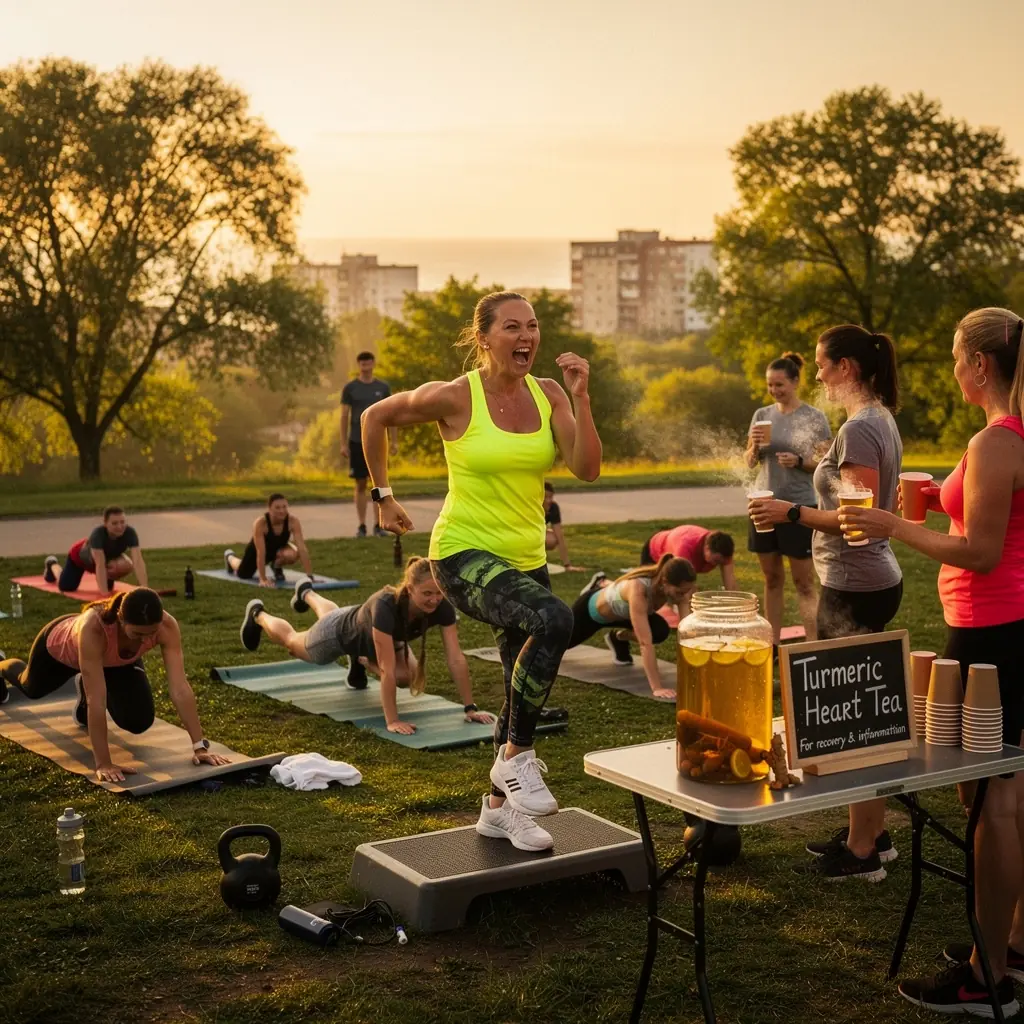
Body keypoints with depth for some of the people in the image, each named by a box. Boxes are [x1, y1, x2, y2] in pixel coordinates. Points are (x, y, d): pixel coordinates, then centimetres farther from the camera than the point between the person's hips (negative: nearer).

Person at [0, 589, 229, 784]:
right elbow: (97, 699, -50)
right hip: (60, 647, -2)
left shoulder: (167, 626, -42)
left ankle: (84, 687, 25)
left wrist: (200, 746, -49)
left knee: (139, 722, -8)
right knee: (33, 688, 27)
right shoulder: (92, 627, -50)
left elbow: (180, 687, -44)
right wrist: (103, 763, -51)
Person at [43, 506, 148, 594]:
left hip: (108, 557, 3)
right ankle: (52, 564, 41)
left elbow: (138, 561, -46)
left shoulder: (130, 533, -39)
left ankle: (108, 578, 22)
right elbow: (100, 565, -51)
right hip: (80, 555, -3)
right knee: (66, 587, 8)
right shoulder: (98, 534, -46)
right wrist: (104, 593, -58)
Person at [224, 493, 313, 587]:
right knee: (243, 575, 16)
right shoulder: (260, 522, -39)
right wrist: (263, 579, -44)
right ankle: (230, 556, 51)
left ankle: (277, 566, 6)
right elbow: (261, 553, -41)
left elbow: (302, 548, -38)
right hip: (257, 549, -1)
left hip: (278, 548, 1)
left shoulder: (293, 521, -34)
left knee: (293, 555, -32)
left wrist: (309, 576, -43)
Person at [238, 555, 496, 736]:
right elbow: (387, 669, -49)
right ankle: (257, 614, 61)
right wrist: (392, 720, -50)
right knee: (292, 642, 24)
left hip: (379, 637, 3)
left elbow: (456, 658, -34)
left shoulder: (442, 608, -36)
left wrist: (470, 708, -36)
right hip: (341, 634, -3)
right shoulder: (386, 606, -50)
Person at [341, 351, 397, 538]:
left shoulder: (383, 387, 6)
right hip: (357, 442, -1)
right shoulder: (350, 388, 3)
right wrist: (343, 444, -3)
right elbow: (344, 416, 3)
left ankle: (378, 525, 4)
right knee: (360, 484, 2)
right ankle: (362, 526, 7)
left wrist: (394, 441, 2)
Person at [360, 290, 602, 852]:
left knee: (524, 692, 14)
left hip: (525, 559, 7)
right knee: (553, 619, -33)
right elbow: (375, 417, 1)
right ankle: (516, 756, -14)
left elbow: (587, 468, -9)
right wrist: (382, 496, 4)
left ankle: (499, 807, 36)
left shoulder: (547, 395, 0)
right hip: (463, 554, -6)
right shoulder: (454, 397, -13)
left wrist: (580, 397, -18)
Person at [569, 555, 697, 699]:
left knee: (660, 631, -18)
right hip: (592, 608, -4)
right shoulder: (638, 588, -48)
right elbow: (645, 642, -51)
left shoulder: (680, 588, -32)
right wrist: (657, 687, -54)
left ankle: (619, 637, 13)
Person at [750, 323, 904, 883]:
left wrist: (792, 513, -21)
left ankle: (862, 852, 7)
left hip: (853, 589, -10)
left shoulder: (859, 429, -18)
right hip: (875, 580, 10)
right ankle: (870, 832, 27)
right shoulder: (883, 421, 13)